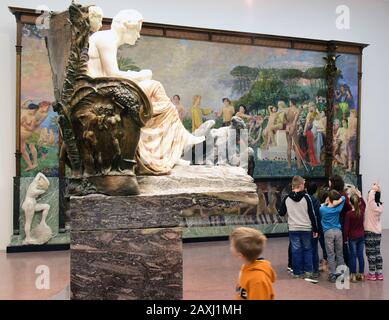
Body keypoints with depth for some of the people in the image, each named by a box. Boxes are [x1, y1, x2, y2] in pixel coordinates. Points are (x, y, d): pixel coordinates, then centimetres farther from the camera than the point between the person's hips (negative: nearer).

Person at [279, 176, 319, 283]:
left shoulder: (287, 199, -2)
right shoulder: (306, 197, -8)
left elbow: (281, 213, 6)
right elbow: (312, 214, -6)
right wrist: (315, 229, 1)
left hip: (293, 229, 2)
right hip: (306, 228, -1)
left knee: (296, 250, 7)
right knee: (307, 250, 11)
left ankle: (297, 272, 11)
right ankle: (308, 271, 7)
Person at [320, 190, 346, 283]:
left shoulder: (322, 209, -4)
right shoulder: (338, 208, 1)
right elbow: (343, 198, 15)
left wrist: (325, 203, 10)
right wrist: (337, 201, -2)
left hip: (328, 232, -2)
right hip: (338, 231, 2)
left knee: (331, 255, 0)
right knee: (339, 254, 8)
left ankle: (333, 275, 1)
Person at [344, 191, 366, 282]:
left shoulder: (349, 213, -16)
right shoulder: (362, 211, -3)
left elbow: (346, 227, -11)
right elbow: (364, 205, 22)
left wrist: (345, 238, -1)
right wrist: (360, 196, 29)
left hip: (352, 237, -4)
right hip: (361, 236, 4)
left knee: (353, 256, 2)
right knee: (360, 255, 11)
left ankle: (353, 276, 5)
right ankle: (361, 275, 17)